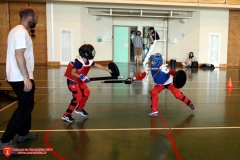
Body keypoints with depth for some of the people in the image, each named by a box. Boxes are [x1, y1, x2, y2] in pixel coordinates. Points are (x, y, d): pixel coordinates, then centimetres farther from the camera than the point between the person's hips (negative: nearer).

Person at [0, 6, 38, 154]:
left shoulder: (16, 30, 16)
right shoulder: (22, 32, -16)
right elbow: (19, 55, -24)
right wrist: (26, 78, -24)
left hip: (16, 77, 10)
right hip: (21, 78, -10)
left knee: (26, 106, 20)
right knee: (24, 108, -4)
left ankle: (23, 133, 32)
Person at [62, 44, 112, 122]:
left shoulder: (89, 61, -4)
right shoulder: (79, 62, -29)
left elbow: (97, 65, 11)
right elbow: (72, 73, -33)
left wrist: (108, 70, 15)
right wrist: (81, 76, -48)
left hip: (79, 81, 9)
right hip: (72, 80, -9)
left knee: (86, 92, 13)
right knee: (78, 97, -17)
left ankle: (79, 109, 32)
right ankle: (66, 115, -10)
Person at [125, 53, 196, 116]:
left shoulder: (163, 68, -33)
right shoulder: (151, 69, -18)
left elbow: (171, 72, -44)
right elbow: (142, 75, -19)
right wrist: (133, 78, -27)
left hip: (169, 83, -5)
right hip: (160, 84, 5)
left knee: (178, 94, -15)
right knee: (153, 93, -14)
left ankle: (190, 104, 9)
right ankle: (154, 110, -3)